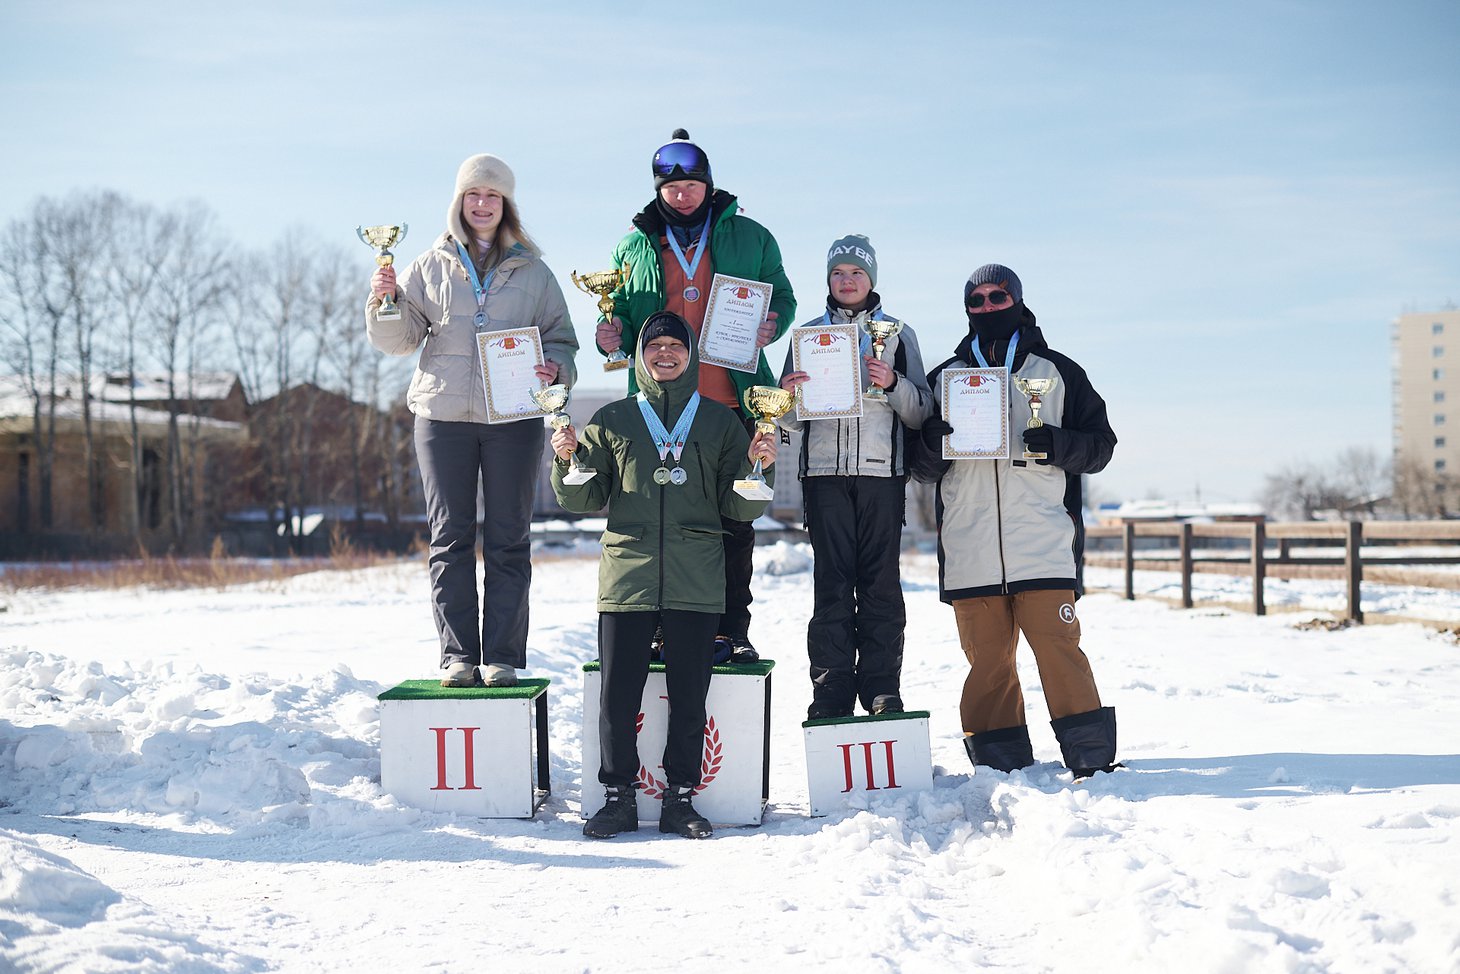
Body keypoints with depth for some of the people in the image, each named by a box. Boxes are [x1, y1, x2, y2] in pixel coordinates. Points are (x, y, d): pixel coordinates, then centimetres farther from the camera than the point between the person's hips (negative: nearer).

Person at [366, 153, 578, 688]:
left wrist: (554, 368, -9)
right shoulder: (432, 266, 11)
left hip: (514, 418, -1)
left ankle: (503, 658, 4)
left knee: (508, 541, 0)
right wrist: (385, 300, -10)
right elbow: (400, 338, 9)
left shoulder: (533, 271, 10)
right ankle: (457, 656, 5)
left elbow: (561, 337, 12)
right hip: (443, 414, 1)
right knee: (450, 540, 1)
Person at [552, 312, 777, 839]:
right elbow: (586, 499, 10)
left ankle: (680, 798, 12)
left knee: (689, 697, 1)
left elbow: (738, 509, 9)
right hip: (627, 574, 0)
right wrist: (567, 459, -8)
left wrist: (757, 466, -9)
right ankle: (619, 797, 10)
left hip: (696, 581, 0)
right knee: (618, 695, -1)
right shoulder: (612, 421, 11)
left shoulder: (720, 421, 11)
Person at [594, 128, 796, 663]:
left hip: (733, 403, -1)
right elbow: (620, 313, 15)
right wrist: (613, 334, -7)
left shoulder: (750, 238, 7)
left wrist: (772, 326, -11)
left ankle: (731, 630, 11)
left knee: (735, 521, 3)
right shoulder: (634, 246, 11)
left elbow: (782, 297, 11)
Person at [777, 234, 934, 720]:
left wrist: (893, 383, -13)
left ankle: (882, 692, 2)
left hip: (882, 471, -1)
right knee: (832, 581, -3)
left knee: (881, 583, -3)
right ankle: (830, 694, -2)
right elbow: (790, 420, 13)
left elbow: (922, 412, 6)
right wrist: (787, 396, -9)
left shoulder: (898, 334, 12)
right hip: (825, 471, 1)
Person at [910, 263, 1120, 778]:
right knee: (987, 658, 1)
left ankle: (1091, 756, -2)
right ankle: (1002, 767, 9)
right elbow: (921, 466, 14)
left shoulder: (1057, 371, 12)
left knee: (1058, 646, -10)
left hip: (1044, 545, -2)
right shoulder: (944, 377, 16)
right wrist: (934, 441, -9)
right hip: (969, 549, 2)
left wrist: (1057, 445, -11)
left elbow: (1100, 443, 9)